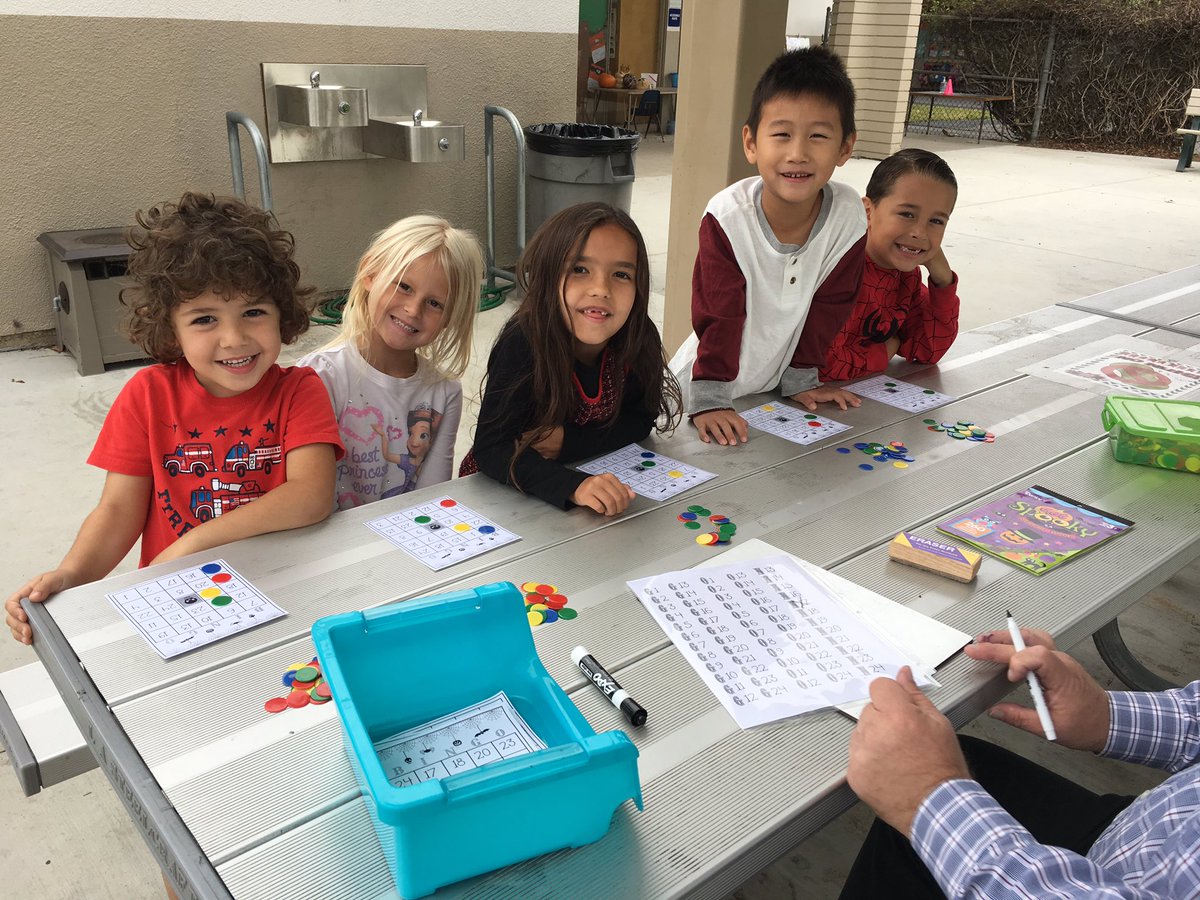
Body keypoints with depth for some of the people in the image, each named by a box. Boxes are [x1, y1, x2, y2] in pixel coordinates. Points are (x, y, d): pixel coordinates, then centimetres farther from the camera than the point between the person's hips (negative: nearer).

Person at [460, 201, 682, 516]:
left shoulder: (638, 339, -14)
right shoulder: (524, 343, -26)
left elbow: (640, 419, -3)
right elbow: (490, 448, -29)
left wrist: (567, 440, -19)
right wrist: (572, 486, -44)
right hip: (506, 492, -4)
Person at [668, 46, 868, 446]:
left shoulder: (849, 217, -18)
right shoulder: (728, 216, -27)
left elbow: (828, 308, -5)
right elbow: (718, 318, -22)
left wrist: (801, 379, 0)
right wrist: (710, 400, -22)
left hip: (777, 387, 3)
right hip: (710, 386, -2)